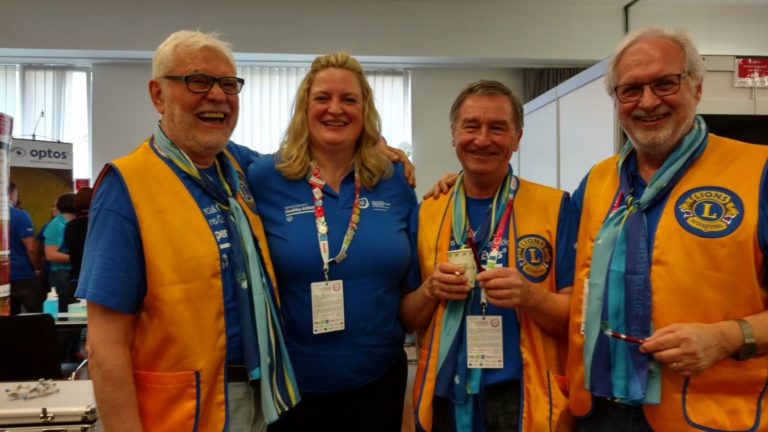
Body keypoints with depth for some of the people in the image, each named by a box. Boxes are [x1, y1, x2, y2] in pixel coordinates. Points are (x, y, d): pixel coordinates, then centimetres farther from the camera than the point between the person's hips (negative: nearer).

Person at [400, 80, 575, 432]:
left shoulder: (554, 207, -6)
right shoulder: (427, 212, 2)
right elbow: (408, 319, 6)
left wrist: (528, 295, -23)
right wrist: (430, 290, -14)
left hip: (523, 398, -2)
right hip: (443, 397, 3)